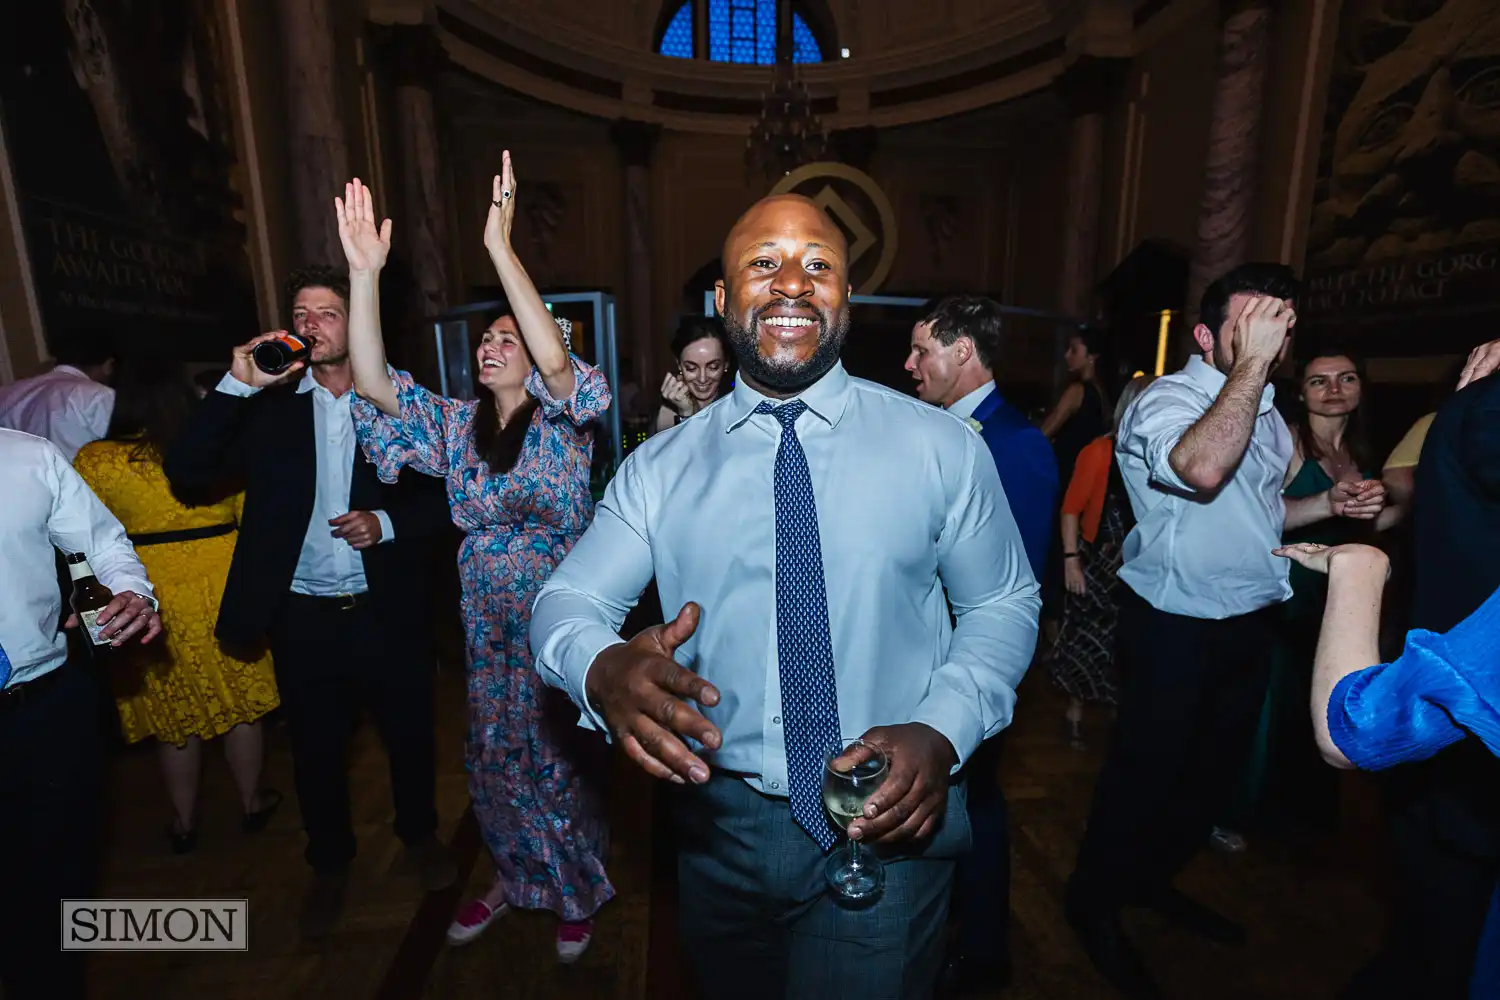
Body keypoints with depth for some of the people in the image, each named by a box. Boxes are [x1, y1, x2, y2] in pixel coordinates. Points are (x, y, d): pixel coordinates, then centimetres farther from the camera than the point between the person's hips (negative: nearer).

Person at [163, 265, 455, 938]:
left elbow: (442, 496, 0)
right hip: (303, 619, 1)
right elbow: (186, 474, -10)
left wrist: (389, 522, -18)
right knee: (317, 751, 18)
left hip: (388, 613, 0)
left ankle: (420, 835, 43)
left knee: (409, 736, 16)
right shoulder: (267, 405, 1)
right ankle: (330, 864, 42)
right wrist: (237, 385, -17)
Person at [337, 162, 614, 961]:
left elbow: (557, 360, -30)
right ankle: (513, 877, 46)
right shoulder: (456, 424, 3)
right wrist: (365, 273, -19)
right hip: (487, 624, 4)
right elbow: (374, 384, -10)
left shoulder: (562, 421, -10)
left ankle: (579, 891, 39)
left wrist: (500, 246, -32)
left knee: (558, 758, 12)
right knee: (495, 754, 19)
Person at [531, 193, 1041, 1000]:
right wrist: (602, 668, -30)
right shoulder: (661, 466, -3)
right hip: (721, 826, 3)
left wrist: (941, 731, -18)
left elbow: (1003, 604, -1)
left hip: (887, 826, -2)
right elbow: (567, 599, -7)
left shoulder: (939, 446, -7)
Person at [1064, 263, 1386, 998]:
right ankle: (1095, 903, 26)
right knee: (1146, 768, 4)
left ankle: (1153, 879, 43)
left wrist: (1328, 505, 5)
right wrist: (1249, 364, -31)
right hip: (1176, 628, -9)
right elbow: (1202, 469, -38)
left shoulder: (1265, 411, 12)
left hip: (1248, 624, 9)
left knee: (1215, 765, 21)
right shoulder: (1164, 400, -16)